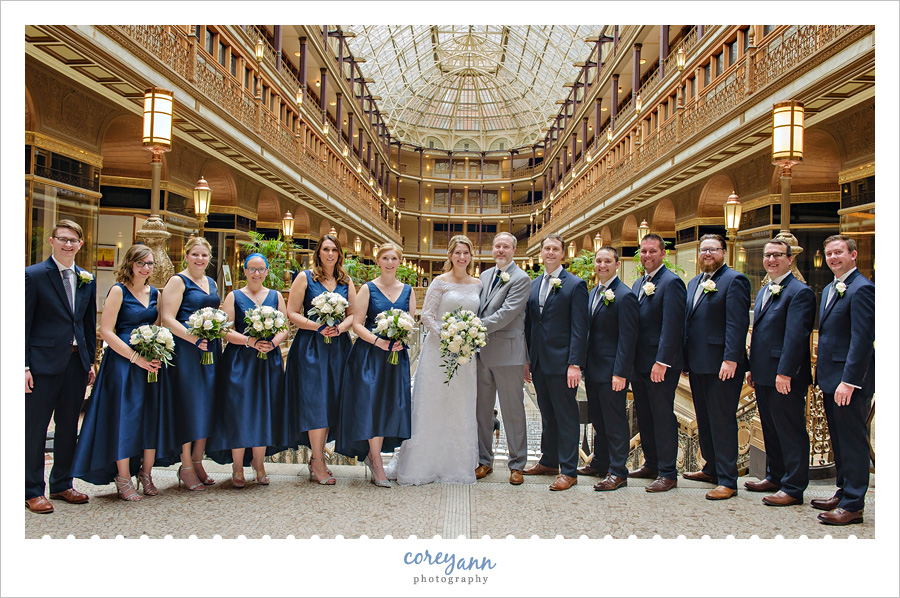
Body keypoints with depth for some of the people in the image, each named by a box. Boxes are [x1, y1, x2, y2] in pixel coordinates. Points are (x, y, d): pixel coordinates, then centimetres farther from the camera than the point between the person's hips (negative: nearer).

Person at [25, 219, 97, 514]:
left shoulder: (87, 280, 11)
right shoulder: (33, 275, -5)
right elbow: (24, 324, -7)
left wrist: (90, 362, 12)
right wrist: (25, 366, -12)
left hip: (76, 363, 5)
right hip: (43, 363, -5)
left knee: (68, 427, 13)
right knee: (35, 428, 4)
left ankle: (62, 484, 27)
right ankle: (33, 491, 15)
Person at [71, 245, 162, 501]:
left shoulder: (155, 293, 11)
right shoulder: (118, 291, -6)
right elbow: (106, 331, -13)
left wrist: (158, 355, -3)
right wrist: (136, 357, -17)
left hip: (151, 362, 6)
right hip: (123, 362, -5)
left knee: (151, 416, 6)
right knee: (124, 416, -3)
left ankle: (145, 474, 20)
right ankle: (123, 479, 10)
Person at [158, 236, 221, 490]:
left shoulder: (211, 282, 16)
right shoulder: (178, 281, -5)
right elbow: (167, 319, -13)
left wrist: (219, 339, 9)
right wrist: (195, 338, -23)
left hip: (210, 349, 7)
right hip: (186, 350, -7)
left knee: (206, 406, 9)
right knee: (188, 405, -3)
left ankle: (198, 463, 20)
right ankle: (186, 467, 8)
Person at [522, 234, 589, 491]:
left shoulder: (576, 285, -6)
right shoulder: (534, 285, 14)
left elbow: (579, 328, -11)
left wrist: (575, 364, -17)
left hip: (561, 362, -6)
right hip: (538, 362, 6)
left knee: (566, 416, 1)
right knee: (547, 414, 16)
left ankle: (569, 471, 8)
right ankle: (548, 462, 28)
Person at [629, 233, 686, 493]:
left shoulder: (671, 282, -11)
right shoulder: (638, 284, 16)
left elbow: (672, 326, -19)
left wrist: (662, 362, -23)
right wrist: (629, 360, 14)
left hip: (661, 365, -8)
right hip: (639, 363, 8)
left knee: (663, 416, -1)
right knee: (644, 416, 15)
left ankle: (668, 473, 8)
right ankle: (651, 464, 27)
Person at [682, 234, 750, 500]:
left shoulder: (734, 280, -8)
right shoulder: (694, 283, 17)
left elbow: (737, 323, -16)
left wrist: (730, 359, -23)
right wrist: (685, 359, 15)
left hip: (722, 365, -8)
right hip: (697, 364, 8)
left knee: (723, 421, -3)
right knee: (704, 420, 16)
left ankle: (727, 481, 3)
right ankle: (712, 469, 29)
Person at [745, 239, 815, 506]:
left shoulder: (799, 292, -12)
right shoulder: (763, 292, 17)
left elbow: (796, 336, -19)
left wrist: (784, 373, -23)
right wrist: (752, 368, 17)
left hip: (786, 377, -9)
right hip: (764, 375, 9)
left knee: (791, 431, -1)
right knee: (770, 430, 18)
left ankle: (793, 489, 7)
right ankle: (775, 477, 30)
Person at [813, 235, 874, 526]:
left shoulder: (862, 289, -14)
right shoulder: (830, 289, 16)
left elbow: (863, 340, -20)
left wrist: (849, 381, -23)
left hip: (850, 381, -10)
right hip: (831, 380, 10)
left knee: (853, 442, -2)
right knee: (839, 441, 17)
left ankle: (853, 505, 6)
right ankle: (843, 493, 29)